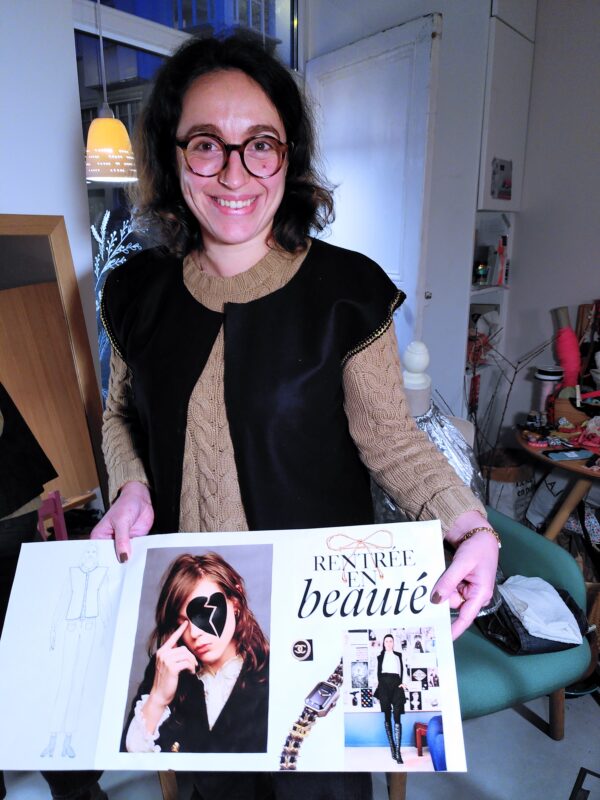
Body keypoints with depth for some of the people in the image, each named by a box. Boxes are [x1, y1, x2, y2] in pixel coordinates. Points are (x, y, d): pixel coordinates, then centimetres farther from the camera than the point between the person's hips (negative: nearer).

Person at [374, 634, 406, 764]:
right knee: (387, 717, 1)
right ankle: (392, 747, 5)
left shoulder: (398, 655, 18)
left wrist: (402, 682, -6)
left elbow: (402, 670, 10)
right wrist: (379, 688, -3)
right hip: (384, 685, 1)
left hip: (396, 684, -1)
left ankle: (398, 752, -17)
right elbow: (378, 672, 10)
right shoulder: (380, 657, 16)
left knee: (397, 717, -11)